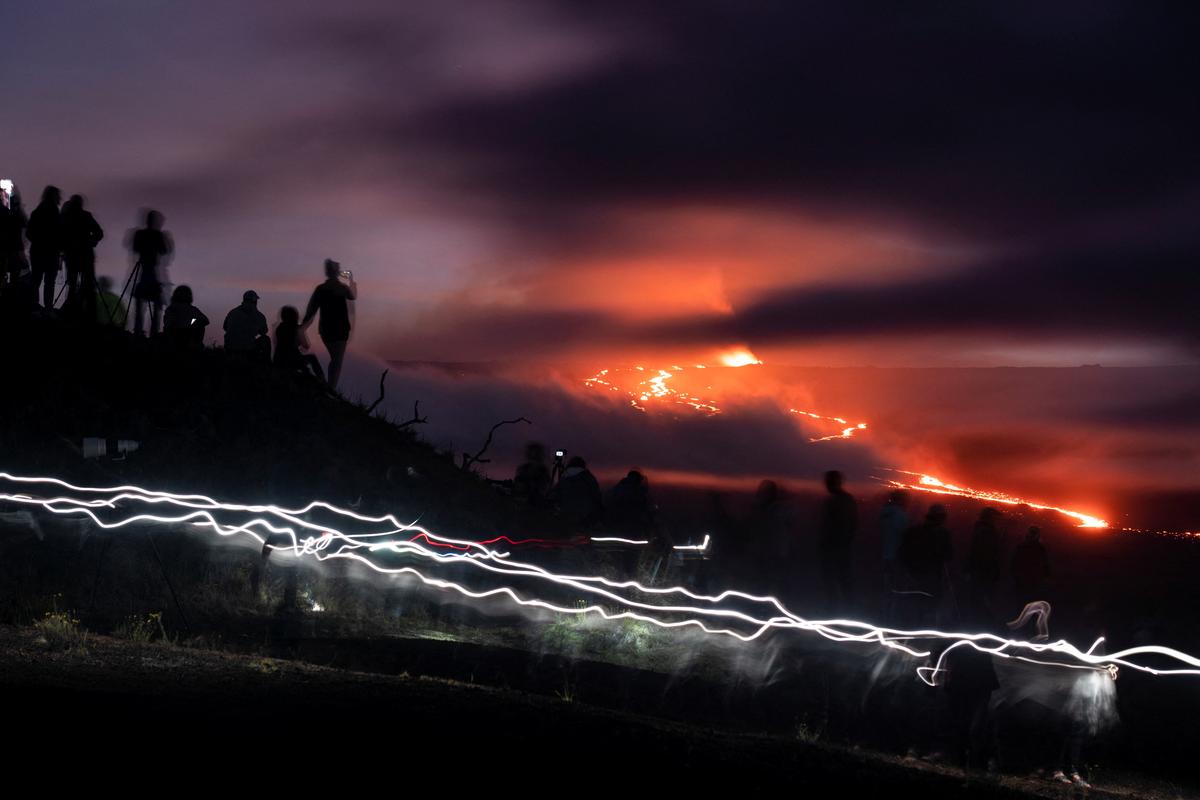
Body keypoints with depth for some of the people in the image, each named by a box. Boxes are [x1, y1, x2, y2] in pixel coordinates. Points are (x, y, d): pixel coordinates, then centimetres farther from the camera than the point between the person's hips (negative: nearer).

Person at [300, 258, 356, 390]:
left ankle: (329, 388, 20)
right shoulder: (343, 288, -5)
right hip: (340, 330, -3)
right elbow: (353, 296, 19)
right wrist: (351, 280, 33)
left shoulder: (320, 289, -3)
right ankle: (332, 389, -10)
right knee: (337, 361, 1)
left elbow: (311, 310, -6)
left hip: (325, 329, 3)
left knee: (334, 359, 20)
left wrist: (302, 327, -4)